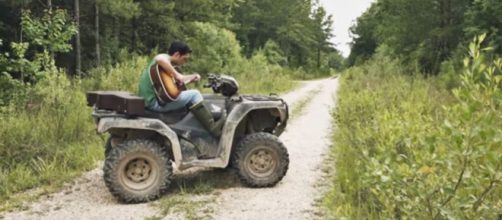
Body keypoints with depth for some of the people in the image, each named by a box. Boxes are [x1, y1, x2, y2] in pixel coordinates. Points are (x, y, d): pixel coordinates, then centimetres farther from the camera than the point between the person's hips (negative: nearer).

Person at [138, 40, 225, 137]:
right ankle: (214, 128, -12)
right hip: (155, 102, -11)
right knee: (194, 94, -14)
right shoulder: (164, 57, -12)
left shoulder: (168, 64, 18)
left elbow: (177, 80, 30)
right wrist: (176, 74, -29)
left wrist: (192, 77, 17)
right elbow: (160, 60, -38)